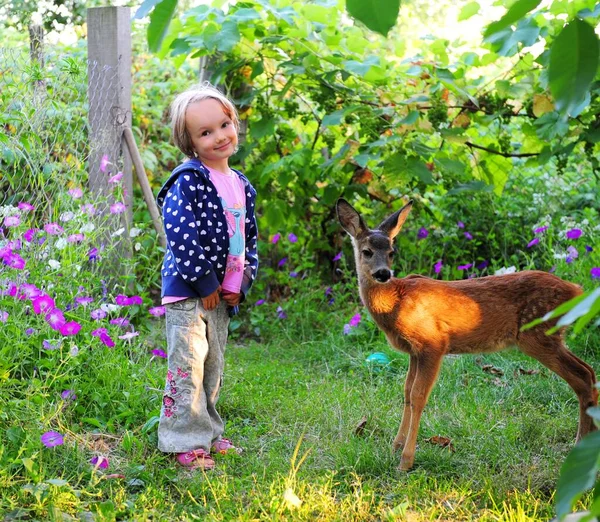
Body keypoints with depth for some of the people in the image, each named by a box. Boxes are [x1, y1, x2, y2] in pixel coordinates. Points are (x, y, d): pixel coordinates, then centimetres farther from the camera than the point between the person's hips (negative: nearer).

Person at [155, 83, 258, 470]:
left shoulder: (242, 186, 11)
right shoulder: (188, 181, -14)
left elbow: (250, 238, 19)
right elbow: (179, 234, -21)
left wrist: (242, 283, 6)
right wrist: (206, 283, -18)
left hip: (222, 295, 8)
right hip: (189, 292, -8)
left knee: (214, 369, 17)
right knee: (188, 367, -8)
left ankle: (207, 433, 29)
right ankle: (186, 443, 0)